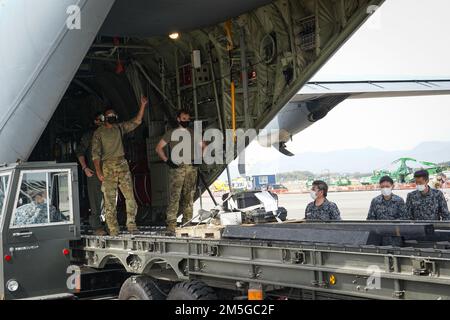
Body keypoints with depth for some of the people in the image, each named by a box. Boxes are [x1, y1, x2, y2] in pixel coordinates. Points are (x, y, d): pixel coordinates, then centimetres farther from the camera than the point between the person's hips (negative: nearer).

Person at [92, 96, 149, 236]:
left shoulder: (120, 128, 14)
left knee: (130, 195, -3)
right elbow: (96, 153, -4)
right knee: (110, 199, -3)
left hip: (122, 165, 4)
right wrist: (98, 171, -13)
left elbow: (137, 121, 16)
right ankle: (113, 230, 0)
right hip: (108, 167, -4)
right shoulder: (99, 133, 2)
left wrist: (143, 105, 7)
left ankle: (131, 224, 6)